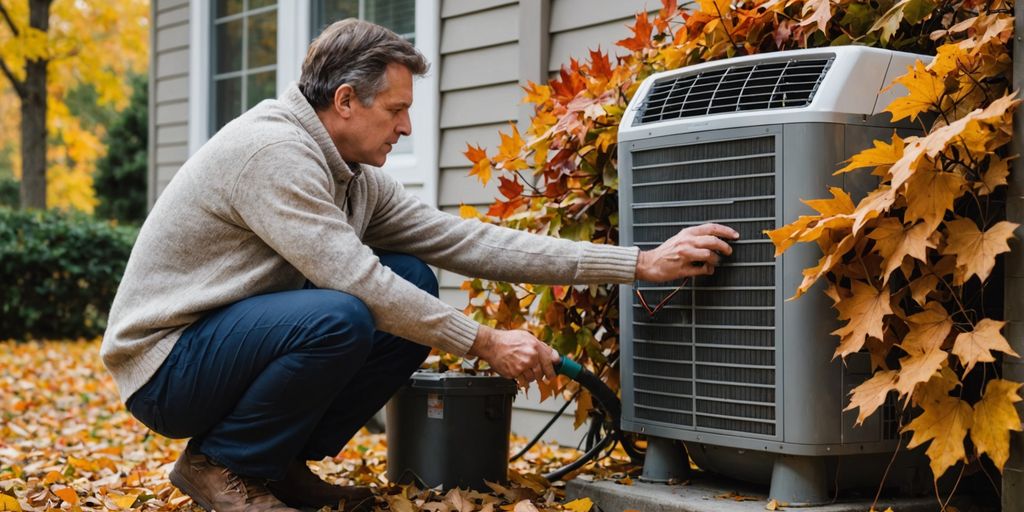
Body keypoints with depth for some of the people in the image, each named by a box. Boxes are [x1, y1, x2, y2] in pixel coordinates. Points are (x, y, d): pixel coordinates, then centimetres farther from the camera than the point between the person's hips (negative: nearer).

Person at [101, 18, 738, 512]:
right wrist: (485, 343, -21)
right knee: (340, 317, -33)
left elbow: (471, 242, 0)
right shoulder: (272, 149, -21)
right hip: (165, 367, -8)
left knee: (414, 287, -4)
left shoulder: (360, 182, 5)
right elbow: (353, 276, -27)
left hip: (242, 335, 9)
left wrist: (640, 263, -3)